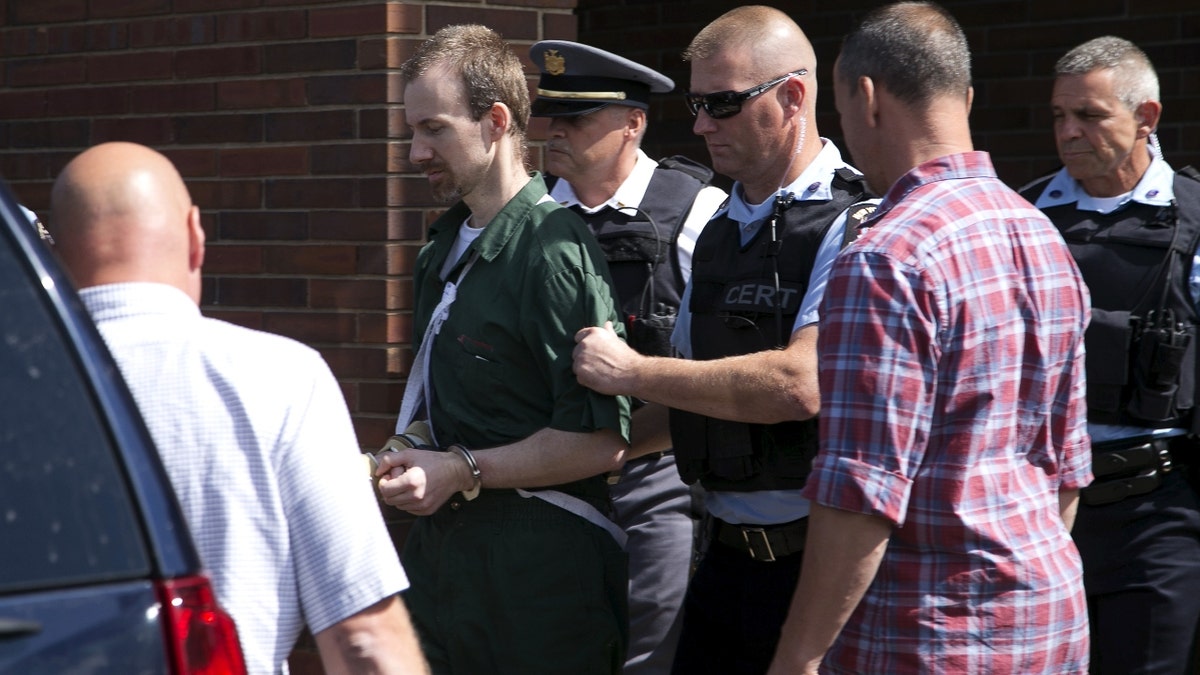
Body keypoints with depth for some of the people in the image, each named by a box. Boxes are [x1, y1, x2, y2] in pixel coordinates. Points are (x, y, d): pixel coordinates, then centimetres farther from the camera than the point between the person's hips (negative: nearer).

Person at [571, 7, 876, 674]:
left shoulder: (852, 229, -12)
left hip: (819, 565, -7)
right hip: (727, 560, 7)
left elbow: (799, 386, -24)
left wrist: (630, 372, -15)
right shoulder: (718, 233, 14)